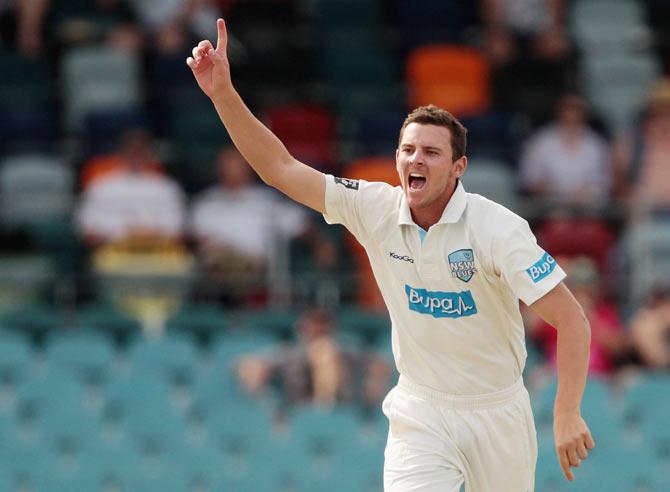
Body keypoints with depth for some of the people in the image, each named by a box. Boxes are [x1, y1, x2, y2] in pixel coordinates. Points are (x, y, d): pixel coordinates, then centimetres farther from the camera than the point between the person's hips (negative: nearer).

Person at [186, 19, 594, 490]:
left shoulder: (498, 228, -19)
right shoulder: (376, 209, -7)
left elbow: (571, 318, -21)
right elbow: (280, 168, -6)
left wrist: (568, 416, -30)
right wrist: (223, 92, -17)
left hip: (497, 414, -1)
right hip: (420, 414, 1)